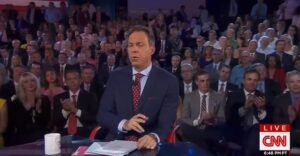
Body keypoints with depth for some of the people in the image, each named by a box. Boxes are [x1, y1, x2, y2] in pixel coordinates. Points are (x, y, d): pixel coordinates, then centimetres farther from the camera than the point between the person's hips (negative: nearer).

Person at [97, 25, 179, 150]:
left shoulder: (168, 81, -1)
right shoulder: (116, 77, 8)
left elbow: (166, 122, -9)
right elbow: (102, 114, 3)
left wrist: (154, 137, -30)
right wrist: (124, 124, -16)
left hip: (148, 147, -1)